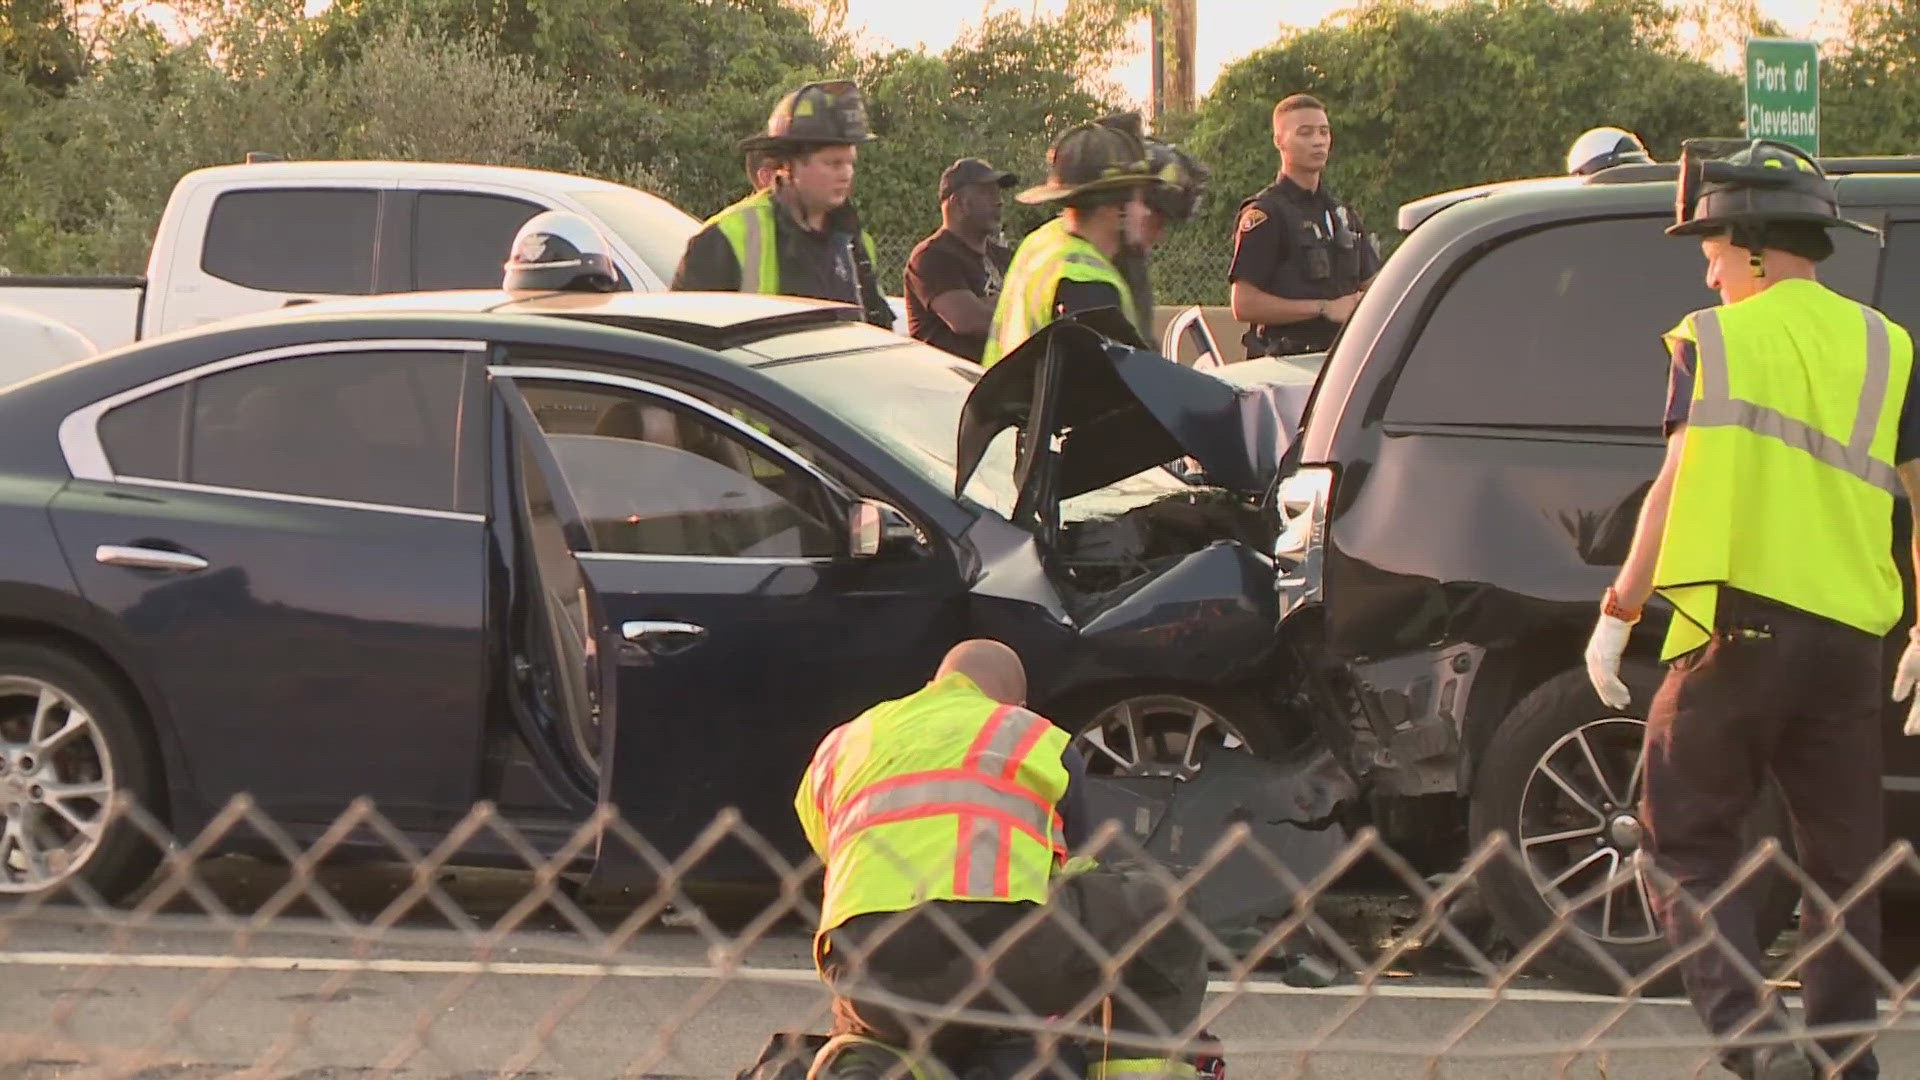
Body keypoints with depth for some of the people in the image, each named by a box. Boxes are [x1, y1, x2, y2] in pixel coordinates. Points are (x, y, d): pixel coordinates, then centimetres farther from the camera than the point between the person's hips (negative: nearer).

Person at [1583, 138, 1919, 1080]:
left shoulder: (1712, 339, 2)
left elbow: (1678, 483, -6)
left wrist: (1617, 613, -1)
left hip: (1737, 624, -3)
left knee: (1688, 845, 3)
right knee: (1841, 862, 13)